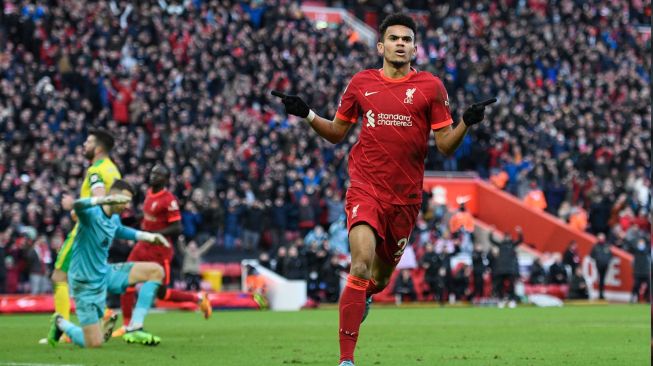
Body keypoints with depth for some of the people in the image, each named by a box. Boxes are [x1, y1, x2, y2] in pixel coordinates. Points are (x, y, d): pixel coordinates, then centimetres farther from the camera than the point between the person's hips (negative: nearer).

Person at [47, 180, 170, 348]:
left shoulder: (114, 218, 3)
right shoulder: (91, 213, -22)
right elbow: (78, 205, -47)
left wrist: (147, 236, 22)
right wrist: (106, 200, -62)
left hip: (105, 273, 8)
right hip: (86, 282, -8)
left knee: (156, 271, -2)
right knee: (94, 343, -12)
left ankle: (134, 329, -3)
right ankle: (61, 323, 21)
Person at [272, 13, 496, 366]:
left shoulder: (430, 87, 3)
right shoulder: (361, 82, 5)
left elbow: (445, 145, 1)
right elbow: (337, 132, 15)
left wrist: (466, 123, -16)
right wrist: (307, 115, 0)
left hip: (406, 196, 1)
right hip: (365, 187, -1)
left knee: (380, 275, 13)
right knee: (361, 264, -21)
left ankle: (363, 295, 53)